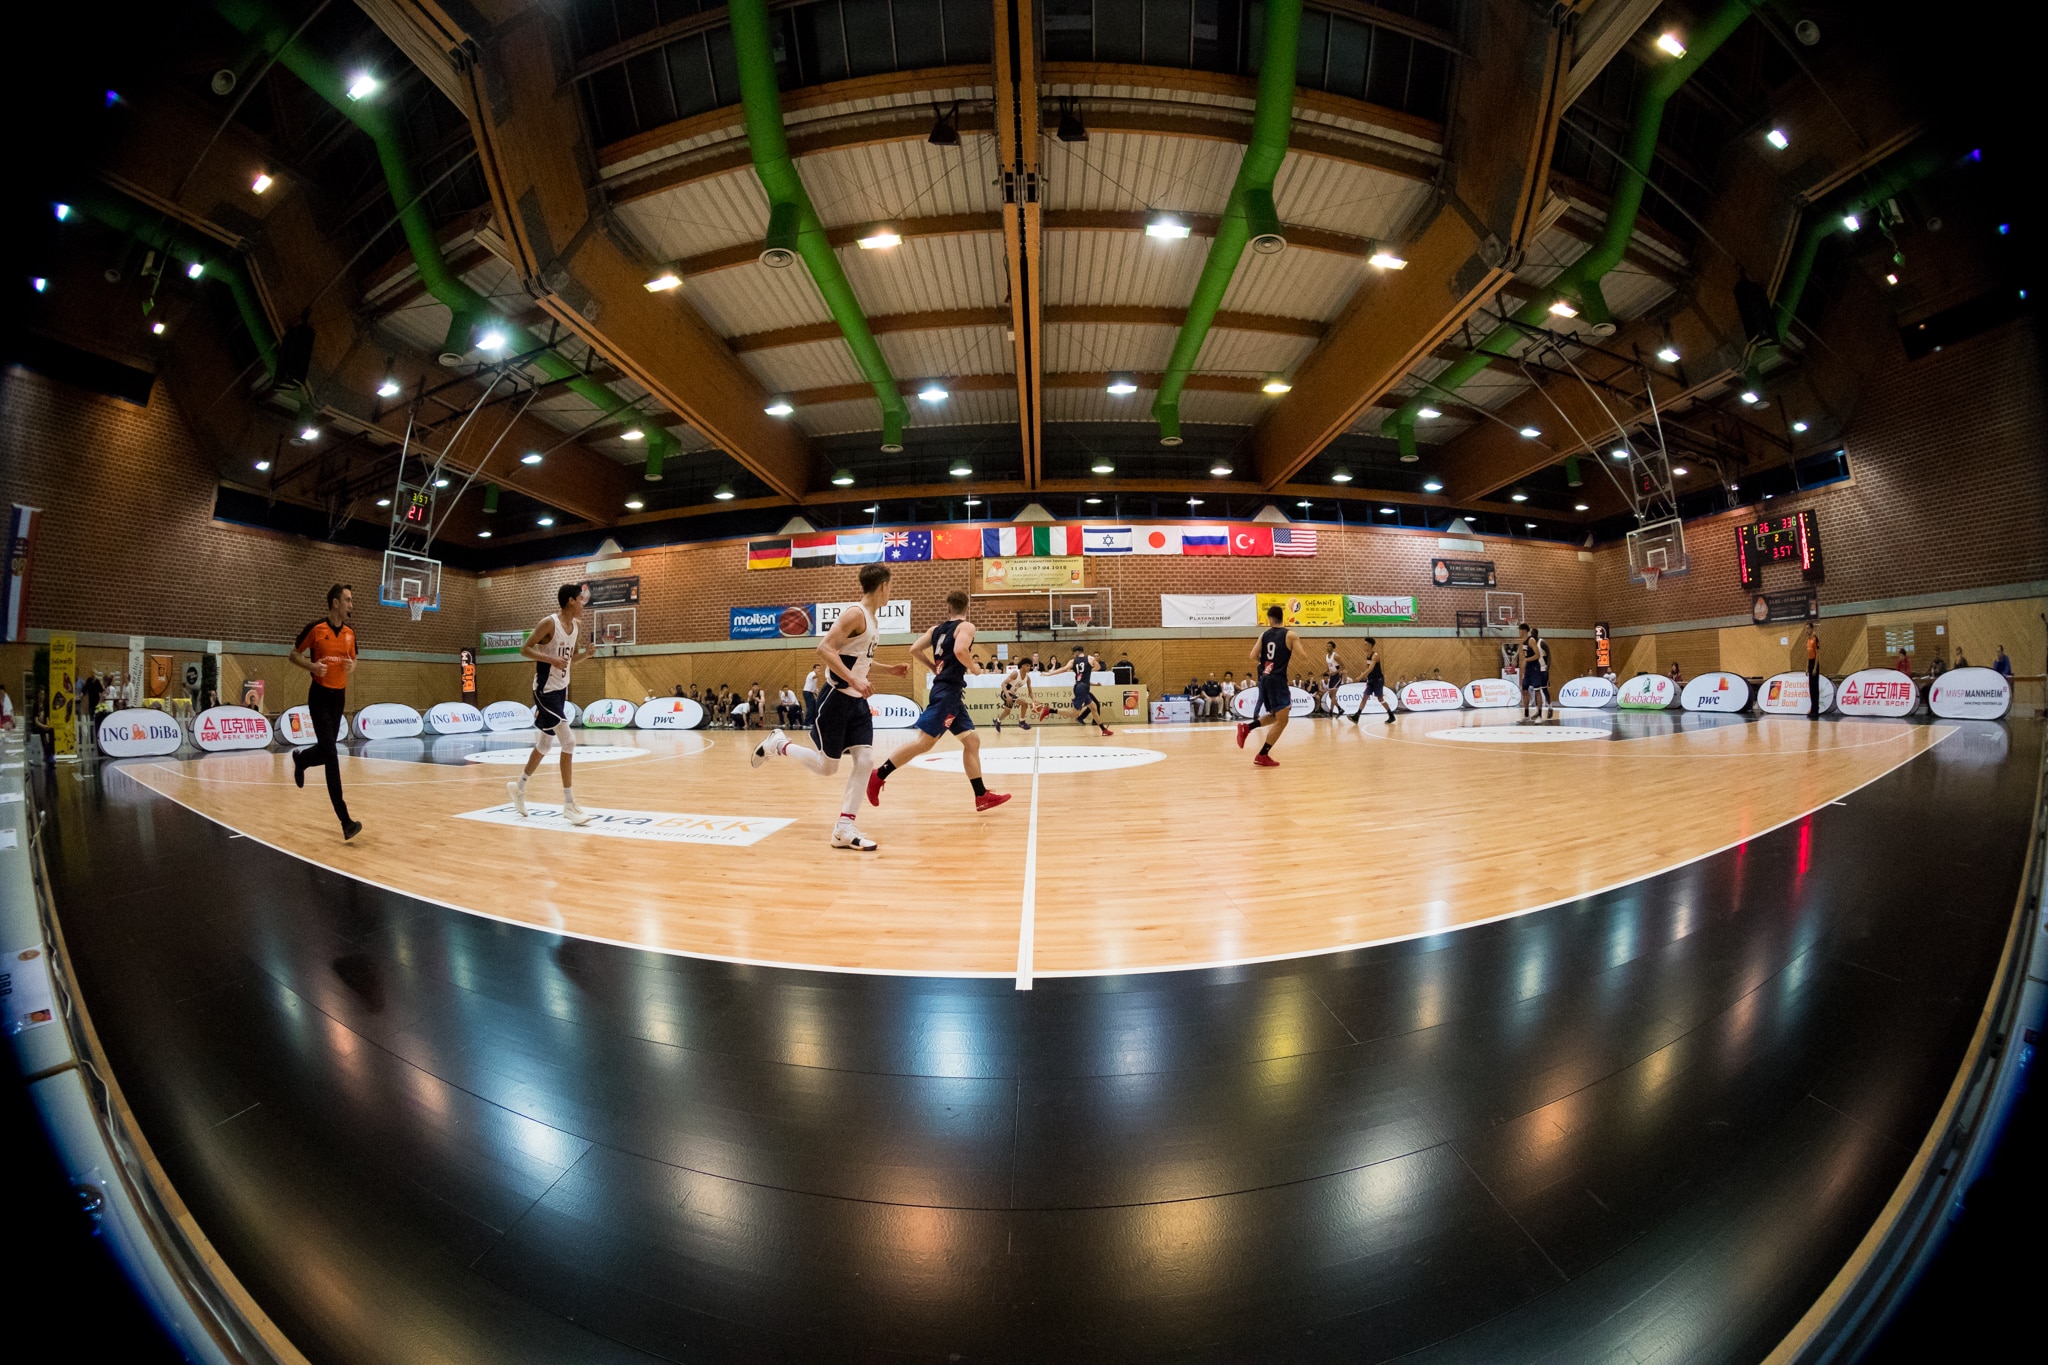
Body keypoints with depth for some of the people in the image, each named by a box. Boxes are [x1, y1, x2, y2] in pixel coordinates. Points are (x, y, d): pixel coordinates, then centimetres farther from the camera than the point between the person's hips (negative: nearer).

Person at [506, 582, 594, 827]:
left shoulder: (577, 625, 8)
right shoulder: (549, 623, -15)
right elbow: (524, 649, -14)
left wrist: (586, 653, -3)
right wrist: (551, 659, -27)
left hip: (561, 689, 9)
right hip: (546, 689, -9)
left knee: (544, 744, 19)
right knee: (569, 743, -14)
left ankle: (519, 786, 40)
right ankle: (569, 804, -9)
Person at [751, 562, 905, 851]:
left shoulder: (873, 617, 13)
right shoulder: (855, 614, -17)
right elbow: (824, 649, -26)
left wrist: (889, 669, 19)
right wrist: (854, 679, -33)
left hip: (858, 701, 8)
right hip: (836, 699, -8)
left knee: (865, 760, -3)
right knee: (827, 767, 2)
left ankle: (844, 829, 1)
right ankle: (778, 744, 26)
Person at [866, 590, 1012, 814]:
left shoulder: (937, 628, 15)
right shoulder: (967, 626, -5)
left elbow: (915, 650, 8)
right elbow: (959, 650, -24)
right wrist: (974, 667, -7)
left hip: (951, 693, 9)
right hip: (947, 691, -9)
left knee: (972, 741, 9)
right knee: (924, 740, -11)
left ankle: (982, 796, 10)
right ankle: (878, 776, -8)